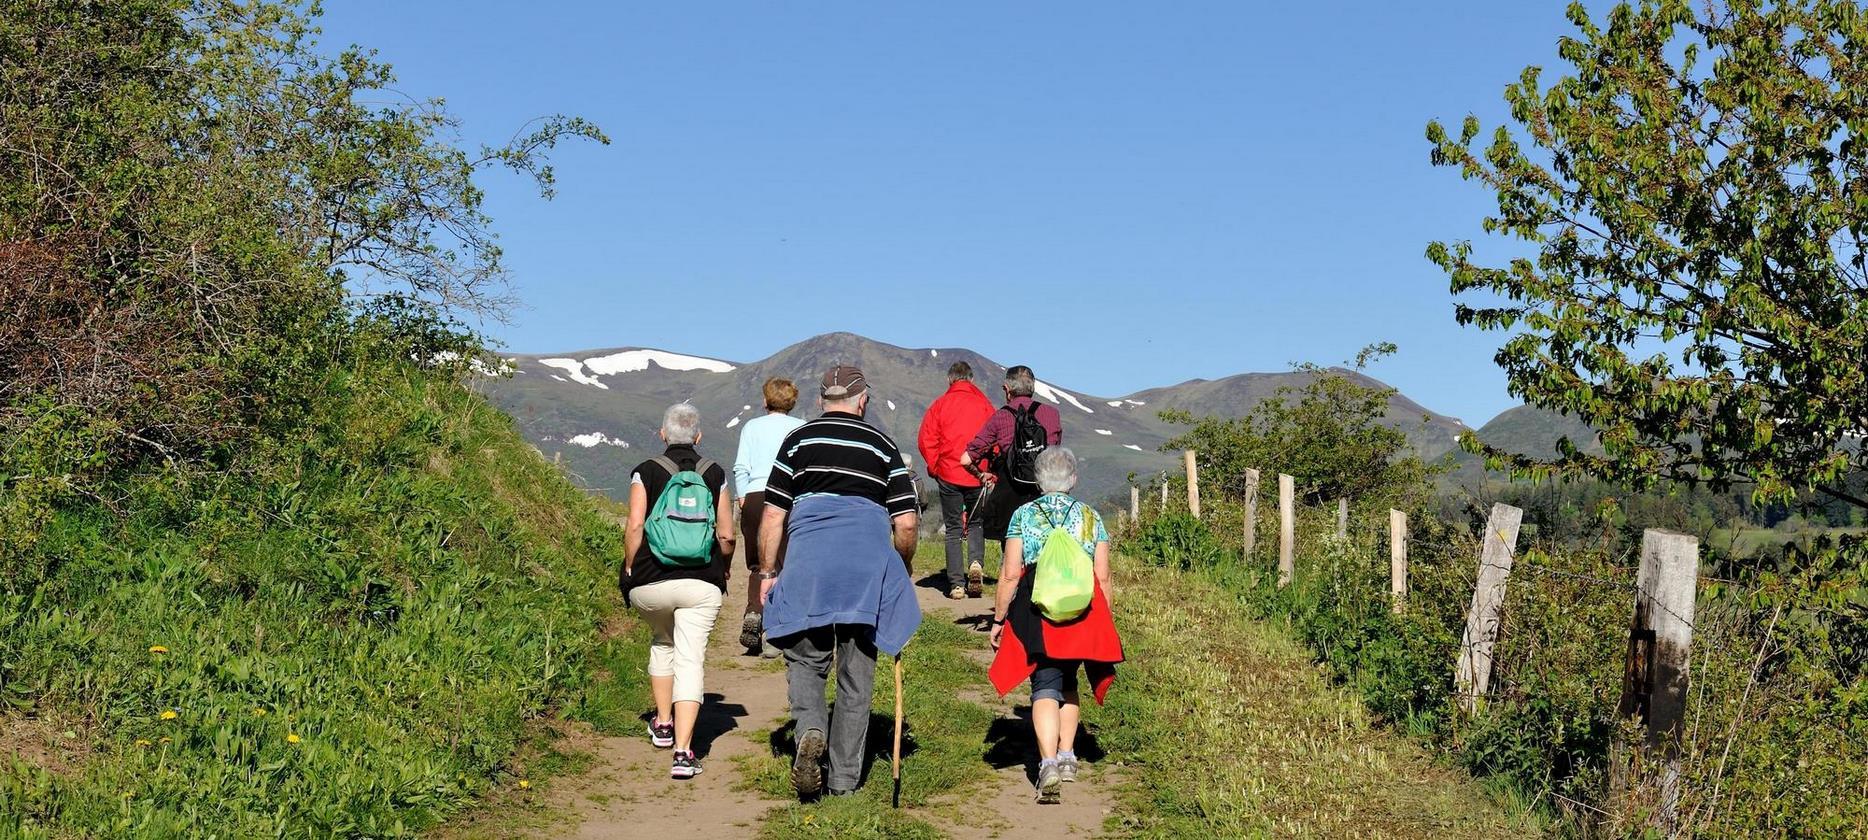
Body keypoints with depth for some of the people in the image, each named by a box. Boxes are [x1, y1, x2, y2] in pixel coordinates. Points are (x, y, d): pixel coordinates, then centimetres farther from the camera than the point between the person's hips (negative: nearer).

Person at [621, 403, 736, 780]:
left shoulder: (646, 472, 0)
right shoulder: (715, 475, 5)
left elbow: (634, 528, -7)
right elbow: (726, 536, 4)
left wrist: (629, 570, 7)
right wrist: (721, 568, 22)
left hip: (651, 583, 1)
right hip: (701, 585, -1)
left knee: (662, 642, 27)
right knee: (690, 660, -2)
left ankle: (663, 724, 34)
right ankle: (683, 751, -14)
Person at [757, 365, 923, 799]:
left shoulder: (798, 439, 10)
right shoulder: (884, 446, 12)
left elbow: (772, 517, 5)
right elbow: (906, 523, 6)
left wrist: (767, 572, 13)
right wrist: (900, 568, 22)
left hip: (808, 563, -1)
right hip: (868, 566, 1)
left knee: (805, 659, 13)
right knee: (857, 673, 8)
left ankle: (810, 730, -15)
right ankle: (845, 779, 12)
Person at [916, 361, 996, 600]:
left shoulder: (941, 404, 0)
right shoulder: (984, 404, 3)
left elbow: (925, 440, -5)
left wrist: (935, 468, 6)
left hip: (948, 475, -1)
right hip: (979, 476, 1)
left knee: (953, 529, 7)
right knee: (975, 523, 19)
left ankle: (957, 584, 2)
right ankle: (976, 562, -7)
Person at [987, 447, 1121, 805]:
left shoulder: (1023, 515, 1)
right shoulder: (1092, 517, 7)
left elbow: (1010, 574, -4)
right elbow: (1103, 577, 4)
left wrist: (998, 619, 5)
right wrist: (1104, 623, 14)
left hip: (1035, 614, -2)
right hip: (1082, 615, 2)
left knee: (1046, 687, -2)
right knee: (1068, 682, 22)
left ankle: (1049, 764, -18)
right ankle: (1067, 756, 22)